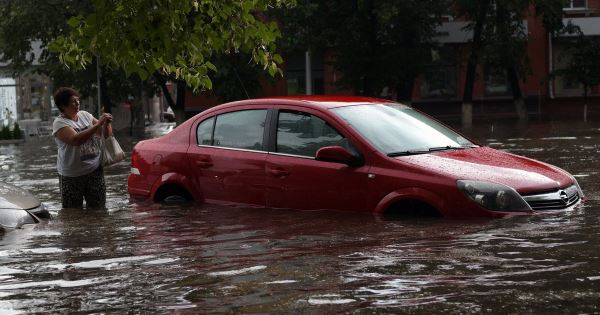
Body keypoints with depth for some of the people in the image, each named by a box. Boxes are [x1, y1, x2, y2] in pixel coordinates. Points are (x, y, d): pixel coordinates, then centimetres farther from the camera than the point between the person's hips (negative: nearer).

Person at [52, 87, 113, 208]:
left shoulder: (85, 115, 6)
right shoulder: (59, 123, -11)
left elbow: (106, 134, 12)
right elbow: (76, 139, -28)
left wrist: (107, 124, -12)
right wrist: (98, 124, -29)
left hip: (95, 170, 5)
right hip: (71, 176, -4)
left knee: (98, 207, 9)